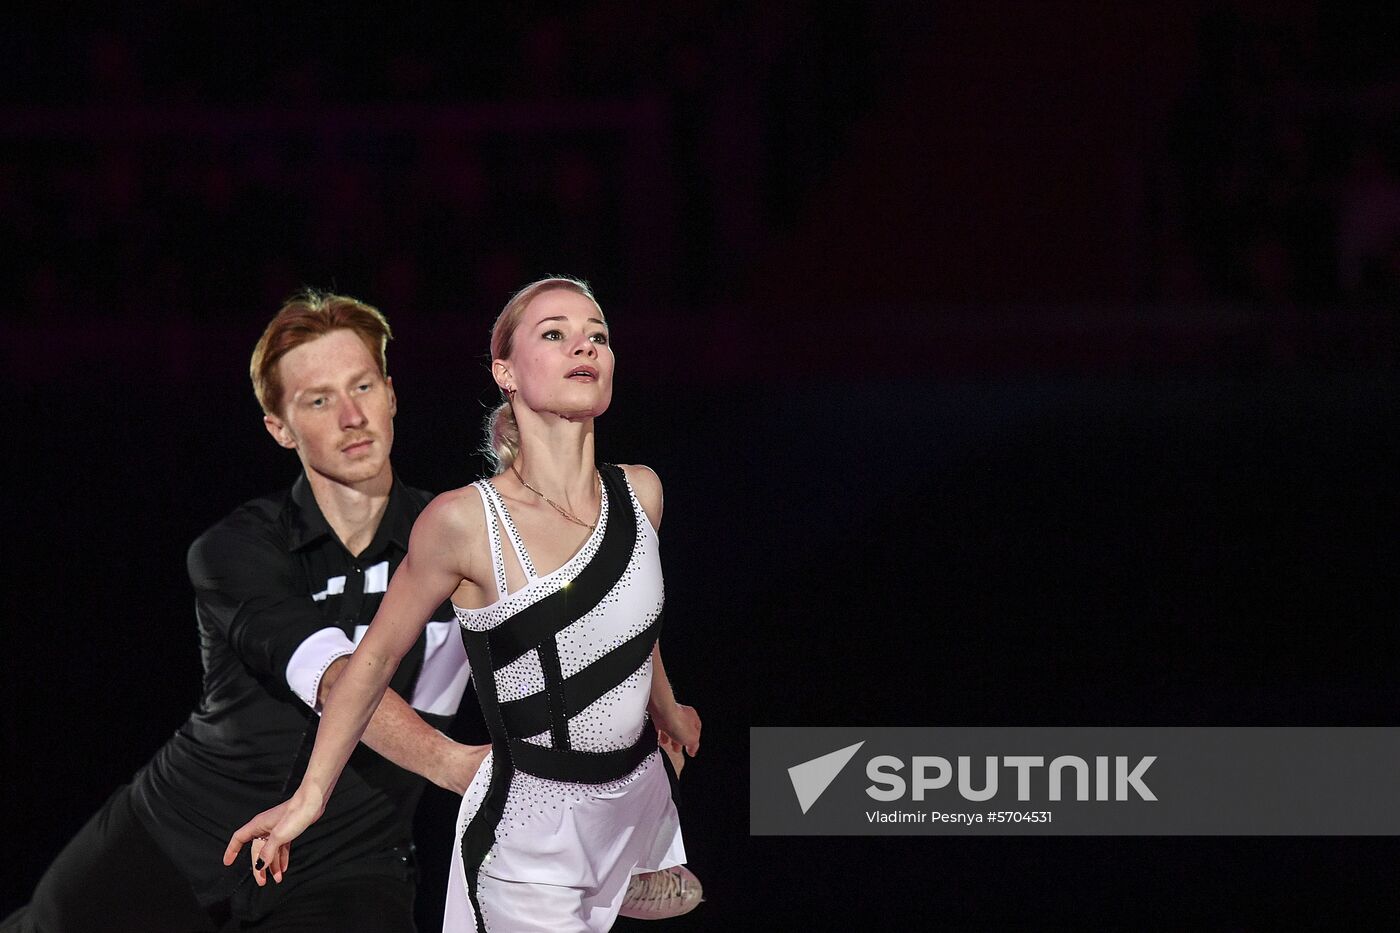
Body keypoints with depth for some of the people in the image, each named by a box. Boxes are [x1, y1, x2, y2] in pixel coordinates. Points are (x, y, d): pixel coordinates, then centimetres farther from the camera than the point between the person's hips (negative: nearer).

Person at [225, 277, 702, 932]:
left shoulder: (639, 492, -3)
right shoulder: (465, 521, -19)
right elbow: (377, 656, -6)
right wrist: (310, 797, -2)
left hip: (642, 799, 6)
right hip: (533, 828, -5)